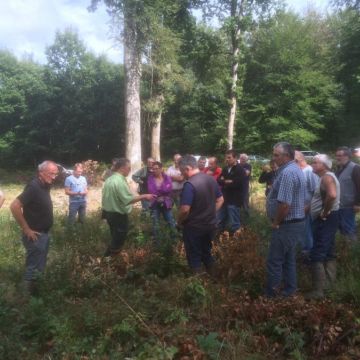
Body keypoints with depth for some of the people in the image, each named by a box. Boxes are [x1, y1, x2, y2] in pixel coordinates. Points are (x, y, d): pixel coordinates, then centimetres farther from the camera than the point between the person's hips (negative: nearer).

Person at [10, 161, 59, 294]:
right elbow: (14, 206, -29)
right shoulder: (34, 187, -22)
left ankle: (37, 288, 36)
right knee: (33, 268, 2)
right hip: (35, 236, -9)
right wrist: (26, 229, -23)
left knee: (40, 267, 21)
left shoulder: (45, 186, 5)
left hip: (44, 234, 9)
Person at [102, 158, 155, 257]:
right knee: (118, 239, 6)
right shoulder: (120, 181, -22)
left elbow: (105, 197, 14)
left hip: (108, 212, 10)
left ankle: (109, 256, 35)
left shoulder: (109, 179, 8)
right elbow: (128, 199, -28)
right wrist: (144, 196, -23)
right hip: (118, 215, -10)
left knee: (115, 237, 23)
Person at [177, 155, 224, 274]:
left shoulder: (190, 184, -23)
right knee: (207, 252, 23)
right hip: (210, 225, 8)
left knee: (194, 257, 9)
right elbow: (220, 200, 11)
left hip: (194, 227, -7)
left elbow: (185, 209, -28)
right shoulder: (211, 179, 2)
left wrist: (179, 221, -10)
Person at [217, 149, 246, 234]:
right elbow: (219, 180, 6)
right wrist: (226, 182, -14)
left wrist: (224, 183, -8)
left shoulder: (240, 170, -10)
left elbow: (237, 183, -22)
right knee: (219, 222, 17)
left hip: (234, 200, -7)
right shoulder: (225, 169, 13)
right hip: (224, 199, 7)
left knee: (234, 223, 2)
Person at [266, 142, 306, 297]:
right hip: (295, 222, 10)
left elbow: (284, 204, -28)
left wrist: (276, 223, -14)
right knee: (288, 259, 18)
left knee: (274, 261, 0)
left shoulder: (287, 172, -23)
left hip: (287, 225, -10)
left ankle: (271, 294, 11)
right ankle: (289, 290, 30)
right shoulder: (294, 168, 12)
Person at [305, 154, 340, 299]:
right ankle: (330, 283, 27)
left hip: (325, 220, -11)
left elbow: (332, 195, -35)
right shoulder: (327, 177, 16)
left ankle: (318, 290, -5)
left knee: (317, 254, -9)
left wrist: (324, 212, -23)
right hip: (326, 220, 11)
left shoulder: (327, 177, -17)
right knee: (328, 252, 17)